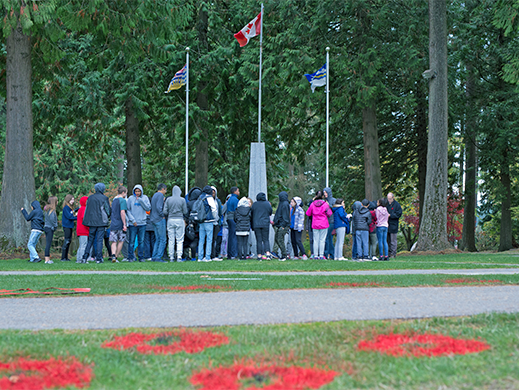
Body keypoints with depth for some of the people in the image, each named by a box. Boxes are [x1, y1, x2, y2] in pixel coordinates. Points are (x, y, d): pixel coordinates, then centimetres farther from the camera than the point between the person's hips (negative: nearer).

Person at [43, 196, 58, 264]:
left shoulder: (47, 209, 14)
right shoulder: (52, 210, -14)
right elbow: (51, 219, -22)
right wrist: (55, 225, -8)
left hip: (46, 227, 9)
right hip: (50, 228, -9)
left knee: (48, 244, 12)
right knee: (48, 244, -7)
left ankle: (47, 259, 15)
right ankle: (47, 259, -7)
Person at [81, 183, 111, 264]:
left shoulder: (90, 198, 7)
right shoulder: (104, 198, -4)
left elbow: (87, 210, 11)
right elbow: (109, 210, -2)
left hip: (92, 222, 3)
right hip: (101, 222, -3)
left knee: (90, 240, 10)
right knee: (99, 240, -1)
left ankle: (84, 257, 3)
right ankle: (99, 258, -5)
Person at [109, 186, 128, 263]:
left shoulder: (114, 200, 16)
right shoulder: (122, 200, -8)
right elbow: (122, 212, -17)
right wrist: (124, 224, -17)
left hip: (113, 225, 5)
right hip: (120, 225, -5)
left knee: (114, 242, 0)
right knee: (121, 241, 7)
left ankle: (113, 256, -20)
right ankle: (116, 257, 7)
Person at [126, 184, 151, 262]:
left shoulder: (145, 198, 4)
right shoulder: (131, 198, 0)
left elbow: (148, 208, -5)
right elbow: (127, 210, 0)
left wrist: (140, 200, -13)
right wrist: (132, 220, -9)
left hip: (142, 223, 1)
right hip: (133, 224, -1)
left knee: (141, 241, 6)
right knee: (131, 241, 0)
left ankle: (141, 257, 11)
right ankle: (131, 257, 6)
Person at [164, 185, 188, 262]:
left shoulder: (168, 200, 0)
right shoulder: (182, 200, -4)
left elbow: (165, 212, 0)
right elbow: (185, 212, -1)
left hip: (170, 220, 2)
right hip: (179, 220, -2)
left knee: (171, 240, 5)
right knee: (180, 240, 1)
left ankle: (171, 257, 4)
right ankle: (179, 257, -7)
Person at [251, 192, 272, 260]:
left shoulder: (254, 204, 1)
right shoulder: (267, 204, -1)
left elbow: (251, 215, 6)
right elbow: (270, 213, 11)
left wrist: (252, 226, 14)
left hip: (256, 225, 0)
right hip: (265, 224, 0)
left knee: (259, 241, 2)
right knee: (266, 240, 5)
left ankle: (259, 255, 0)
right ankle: (268, 254, -11)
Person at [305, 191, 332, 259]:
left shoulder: (313, 204, -2)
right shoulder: (325, 204, -8)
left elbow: (308, 214, 6)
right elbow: (329, 214, -4)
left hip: (315, 225, 2)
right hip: (324, 225, -2)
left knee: (315, 240, 6)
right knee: (322, 240, 2)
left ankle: (315, 255, 4)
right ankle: (321, 255, -2)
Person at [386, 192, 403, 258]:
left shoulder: (397, 205, -5)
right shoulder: (386, 204, 8)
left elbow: (398, 214, -9)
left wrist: (390, 215, -14)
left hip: (393, 225, -5)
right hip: (387, 224, 5)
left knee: (393, 240, -3)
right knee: (389, 240, 11)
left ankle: (393, 254, 1)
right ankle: (390, 253, 17)